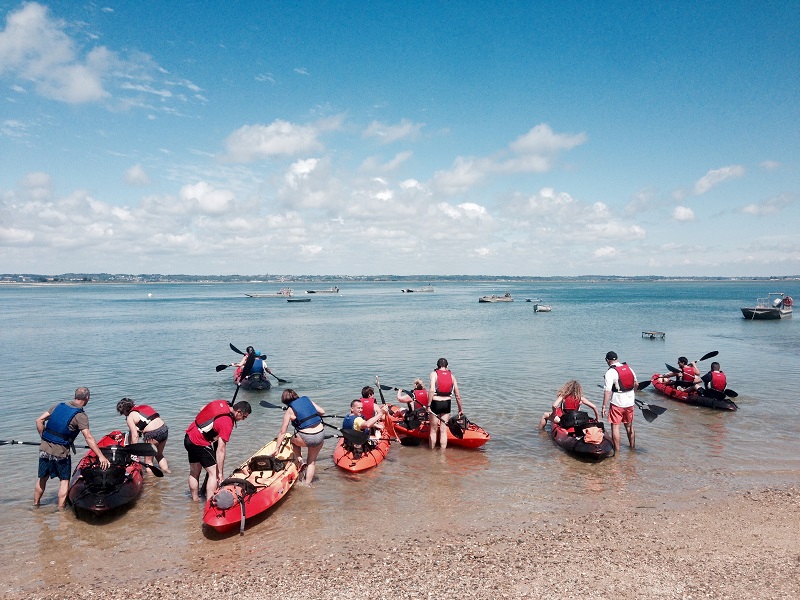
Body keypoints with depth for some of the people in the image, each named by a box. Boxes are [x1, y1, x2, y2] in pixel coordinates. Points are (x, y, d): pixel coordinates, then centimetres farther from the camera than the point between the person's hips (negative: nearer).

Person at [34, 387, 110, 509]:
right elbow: (88, 437, -20)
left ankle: (35, 505, 37)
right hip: (60, 453, -6)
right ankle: (61, 510, 15)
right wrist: (101, 456, -21)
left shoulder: (58, 406, 5)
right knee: (64, 480, 11)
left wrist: (45, 438, 14)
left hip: (44, 449, 6)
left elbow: (39, 421, 6)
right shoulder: (81, 416, -13)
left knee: (42, 478, 22)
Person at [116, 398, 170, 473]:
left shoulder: (130, 417, 0)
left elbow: (135, 435, -7)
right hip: (164, 428, 7)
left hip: (152, 434, -7)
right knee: (159, 455, 30)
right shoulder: (144, 406, 20)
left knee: (148, 460, 12)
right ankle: (166, 470, 33)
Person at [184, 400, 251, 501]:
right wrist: (220, 472, -18)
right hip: (200, 444, -9)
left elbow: (202, 410, 19)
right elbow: (220, 450, -23)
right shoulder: (227, 423, -23)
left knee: (194, 473, 19)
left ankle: (195, 499, 31)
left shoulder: (222, 403, -1)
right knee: (214, 473, -4)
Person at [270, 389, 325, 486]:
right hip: (321, 435, 4)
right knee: (312, 462, 22)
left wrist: (277, 448, 15)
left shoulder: (289, 411, 2)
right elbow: (322, 411, 10)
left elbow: (282, 432, 6)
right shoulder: (307, 399, 11)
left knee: (293, 440, 31)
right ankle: (308, 484, 22)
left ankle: (299, 460, 19)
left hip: (306, 438, -4)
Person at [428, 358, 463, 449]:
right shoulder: (452, 376, 6)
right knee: (443, 431, 9)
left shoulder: (434, 374, -3)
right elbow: (457, 395, 6)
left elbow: (432, 390, -18)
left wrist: (428, 405, -15)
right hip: (447, 404, 3)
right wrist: (460, 409, 14)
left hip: (435, 403, -2)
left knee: (433, 430, 9)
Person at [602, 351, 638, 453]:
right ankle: (633, 447, 34)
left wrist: (604, 406, -19)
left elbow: (607, 391, -22)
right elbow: (636, 384, 17)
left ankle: (616, 451, 5)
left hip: (617, 403, -7)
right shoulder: (629, 368, 5)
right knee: (629, 426, 21)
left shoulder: (610, 372, -17)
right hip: (630, 402, 7)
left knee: (615, 427, 2)